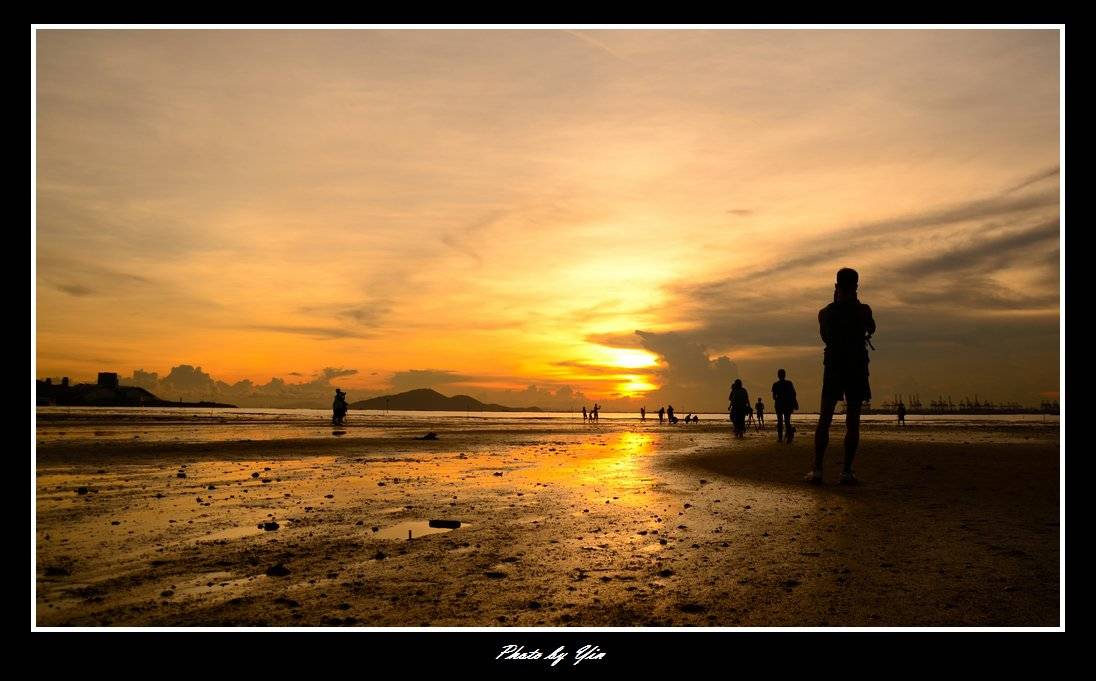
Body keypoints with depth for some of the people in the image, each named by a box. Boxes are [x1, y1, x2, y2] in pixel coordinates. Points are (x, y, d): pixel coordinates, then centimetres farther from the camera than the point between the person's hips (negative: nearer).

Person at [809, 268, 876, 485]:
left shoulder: (825, 312, 1)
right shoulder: (863, 310, -5)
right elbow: (871, 329, 15)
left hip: (833, 367, 2)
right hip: (857, 367, -1)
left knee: (824, 419, 4)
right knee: (852, 421, 2)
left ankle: (817, 469, -1)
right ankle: (847, 471, -1)